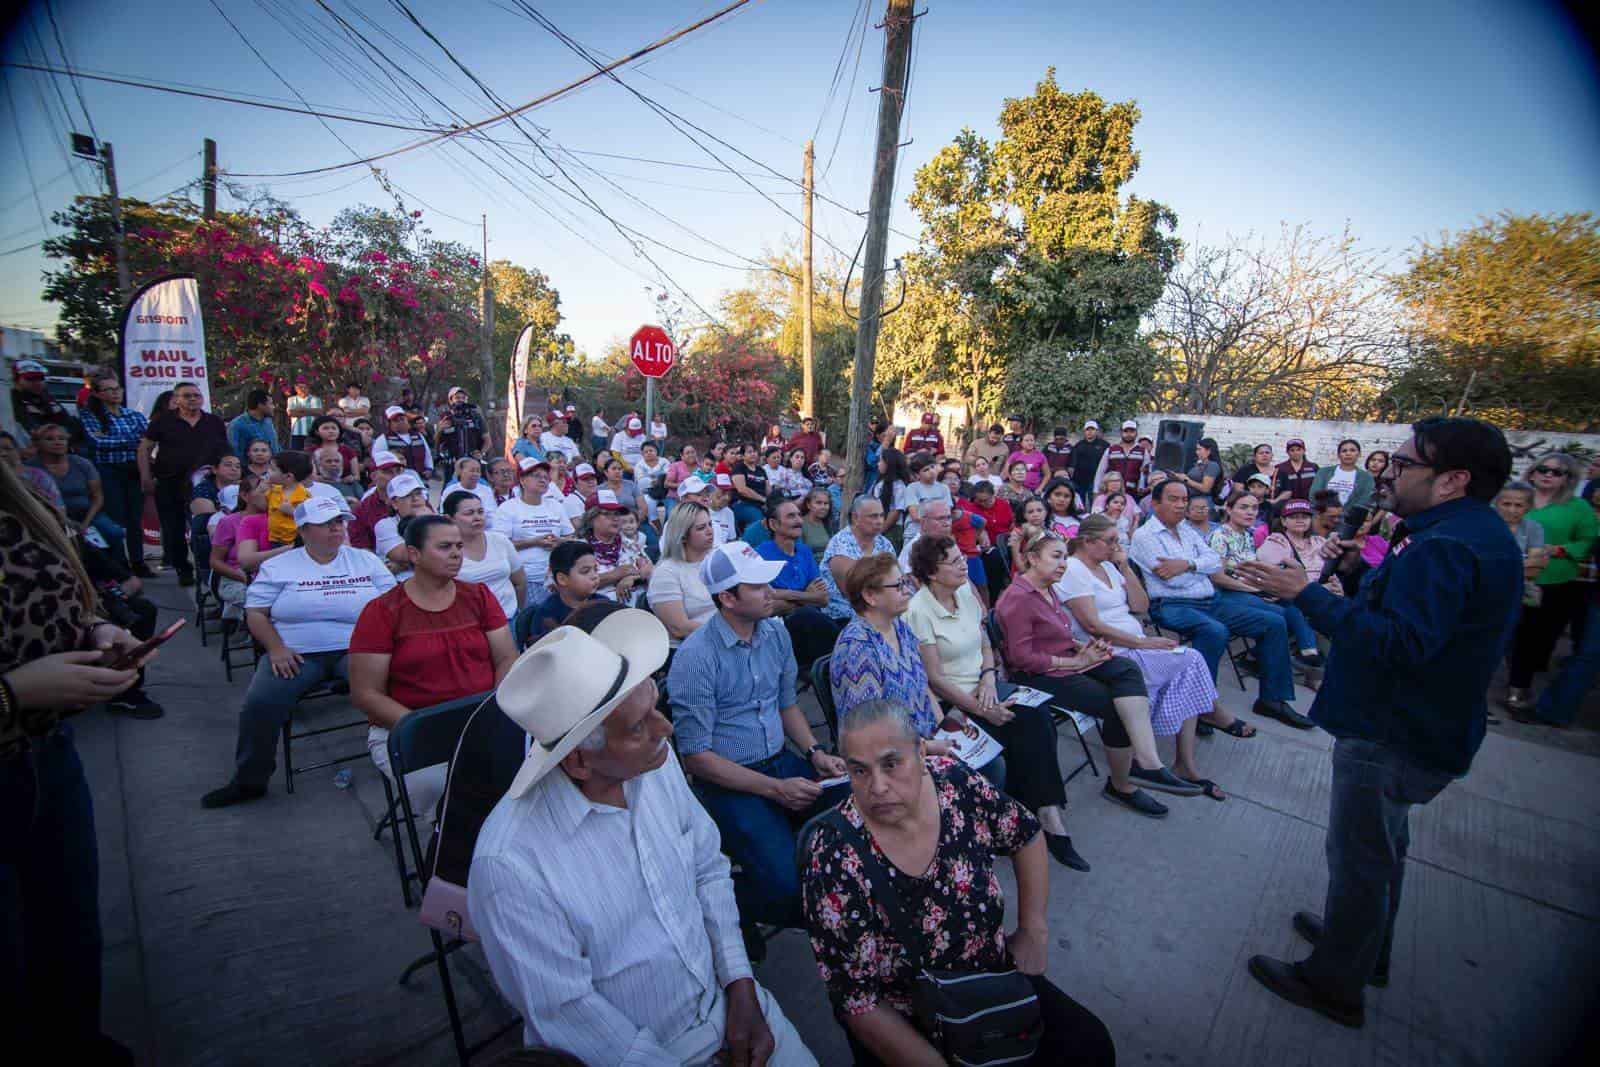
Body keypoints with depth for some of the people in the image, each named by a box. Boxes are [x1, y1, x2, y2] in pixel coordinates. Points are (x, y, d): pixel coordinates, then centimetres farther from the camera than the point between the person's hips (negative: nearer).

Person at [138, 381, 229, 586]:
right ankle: (183, 570, 15)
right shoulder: (163, 421, 3)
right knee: (173, 529, 4)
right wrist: (146, 477, -4)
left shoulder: (215, 423, 8)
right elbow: (144, 448, 4)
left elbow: (226, 451, 14)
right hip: (169, 483, 0)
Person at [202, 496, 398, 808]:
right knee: (259, 704, -22)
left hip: (356, 649, 0)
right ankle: (249, 780, 3)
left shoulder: (366, 561, 10)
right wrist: (276, 649, -10)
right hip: (296, 653, 1)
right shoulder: (278, 567, 9)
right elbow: (255, 612, 6)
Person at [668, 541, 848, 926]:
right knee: (789, 886, -23)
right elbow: (695, 755, -15)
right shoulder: (696, 657, -18)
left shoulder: (775, 633, 3)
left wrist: (815, 752, 0)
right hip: (730, 783, -6)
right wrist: (775, 789, -17)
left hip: (783, 763, 6)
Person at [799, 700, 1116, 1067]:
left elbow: (1026, 834, 0)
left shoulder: (954, 783, -19)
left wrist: (1034, 929, -1)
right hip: (904, 1024, -2)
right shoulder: (832, 857, -28)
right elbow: (857, 1000, -20)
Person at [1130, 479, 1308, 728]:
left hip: (1212, 600, 8)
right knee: (1215, 631, -37)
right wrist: (1200, 566, -1)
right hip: (1173, 605, -8)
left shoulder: (1188, 531, 20)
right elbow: (1172, 578, -15)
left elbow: (1215, 562, 5)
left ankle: (1272, 699, 11)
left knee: (1275, 622, 1)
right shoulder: (1144, 536, -5)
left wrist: (1188, 564, -13)